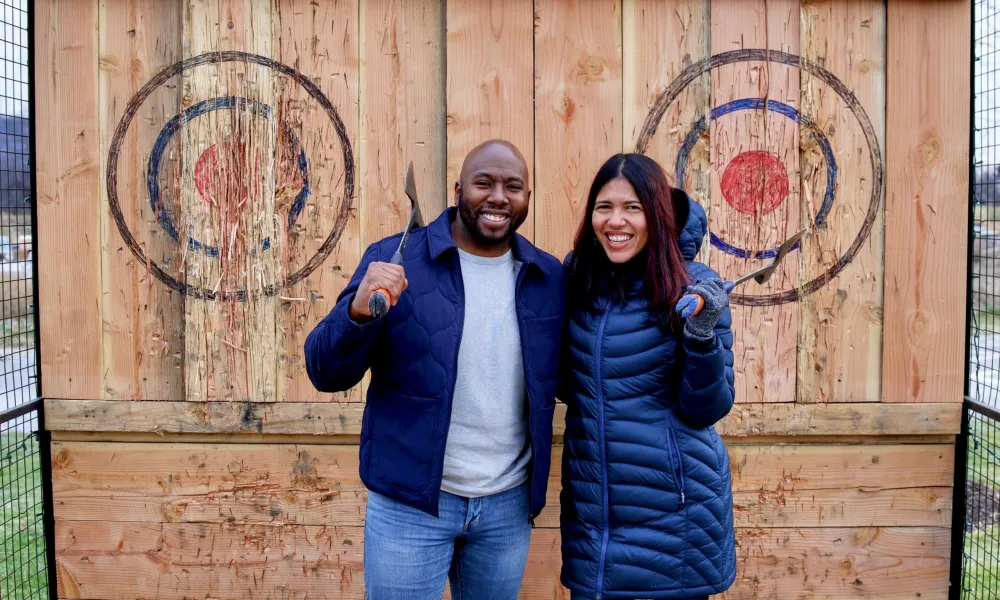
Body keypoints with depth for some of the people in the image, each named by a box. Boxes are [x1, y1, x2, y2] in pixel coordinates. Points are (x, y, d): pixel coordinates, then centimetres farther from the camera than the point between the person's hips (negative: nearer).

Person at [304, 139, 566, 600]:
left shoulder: (550, 277, 2)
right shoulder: (394, 260, -8)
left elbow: (563, 380, 13)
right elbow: (326, 374, -11)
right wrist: (359, 311, -30)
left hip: (509, 506, 3)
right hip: (409, 503, -3)